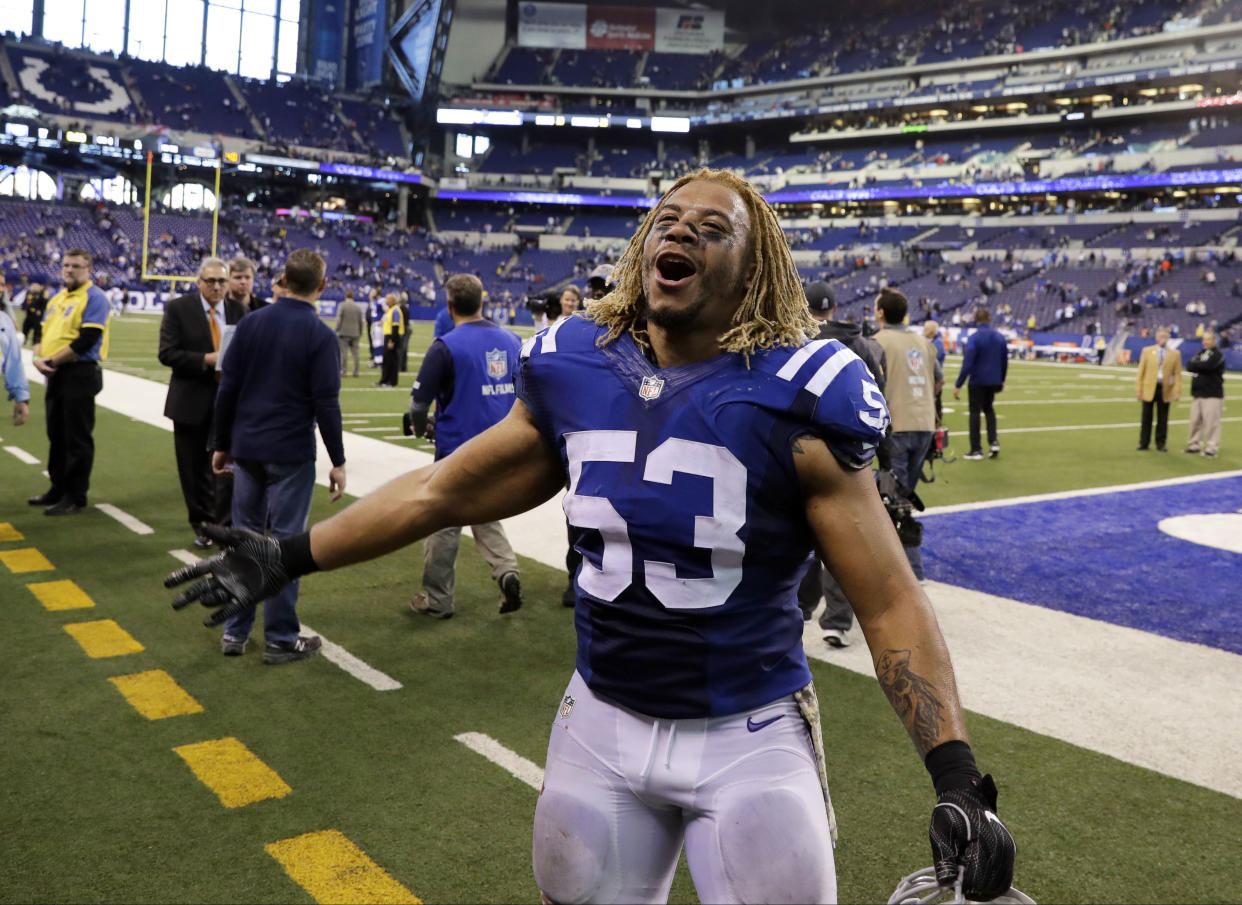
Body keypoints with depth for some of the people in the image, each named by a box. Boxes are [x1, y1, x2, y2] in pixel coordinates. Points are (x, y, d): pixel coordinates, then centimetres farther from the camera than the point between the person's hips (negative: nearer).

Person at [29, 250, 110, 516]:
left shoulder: (94, 297, -9)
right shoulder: (57, 298, 18)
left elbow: (87, 340, -18)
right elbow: (43, 332, 18)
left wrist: (53, 360, -12)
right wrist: (39, 358, -3)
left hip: (80, 374, -9)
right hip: (55, 375, 9)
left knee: (78, 438, -3)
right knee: (56, 435, 16)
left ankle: (76, 497, 4)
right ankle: (58, 489, 27)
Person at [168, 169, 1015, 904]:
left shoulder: (792, 398, -14)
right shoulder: (575, 373, -2)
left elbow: (890, 600, -12)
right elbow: (445, 489, 8)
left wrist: (958, 778, -19)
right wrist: (290, 557, 11)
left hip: (750, 739, -3)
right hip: (602, 724, 4)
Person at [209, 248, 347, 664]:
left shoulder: (251, 322, 3)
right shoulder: (321, 336, -9)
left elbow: (227, 389, 4)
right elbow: (326, 404, -12)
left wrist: (221, 444, 12)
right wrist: (338, 461, -5)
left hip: (247, 450, 4)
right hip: (292, 456, -4)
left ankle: (234, 632, 20)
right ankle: (281, 639, 10)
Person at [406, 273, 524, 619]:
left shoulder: (446, 346, -14)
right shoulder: (511, 341, 2)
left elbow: (419, 401, -13)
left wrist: (420, 428, 8)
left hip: (457, 450, -5)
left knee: (444, 525, 10)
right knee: (484, 515, 23)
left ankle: (437, 600, 21)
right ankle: (506, 568, 1)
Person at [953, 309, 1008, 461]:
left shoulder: (974, 338, -15)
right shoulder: (1000, 336, 3)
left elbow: (967, 364, -20)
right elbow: (1005, 361, 11)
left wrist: (958, 385, -16)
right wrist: (1001, 380, 25)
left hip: (977, 381, -5)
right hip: (994, 381, 5)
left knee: (975, 412, 4)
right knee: (988, 408, 23)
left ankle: (976, 450, 6)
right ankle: (994, 441, 9)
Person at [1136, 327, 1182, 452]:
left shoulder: (1175, 354, 5)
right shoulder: (1147, 351, 5)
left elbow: (1177, 374, 2)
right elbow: (1141, 371, 3)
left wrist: (1177, 391, -6)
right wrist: (1138, 389, -3)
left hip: (1165, 390, 0)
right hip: (1149, 388, 0)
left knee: (1162, 418, 5)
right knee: (1146, 417, 4)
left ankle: (1161, 444, 12)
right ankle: (1144, 443, 11)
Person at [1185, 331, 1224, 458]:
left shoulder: (1218, 354, -4)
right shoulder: (1200, 353, 16)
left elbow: (1208, 366, -21)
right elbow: (1189, 366, 3)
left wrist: (1195, 365, -5)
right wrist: (1200, 366, -14)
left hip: (1212, 395, -7)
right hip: (1197, 394, 7)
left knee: (1211, 422, -8)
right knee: (1195, 421, 10)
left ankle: (1212, 448, -5)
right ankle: (1195, 445, 19)